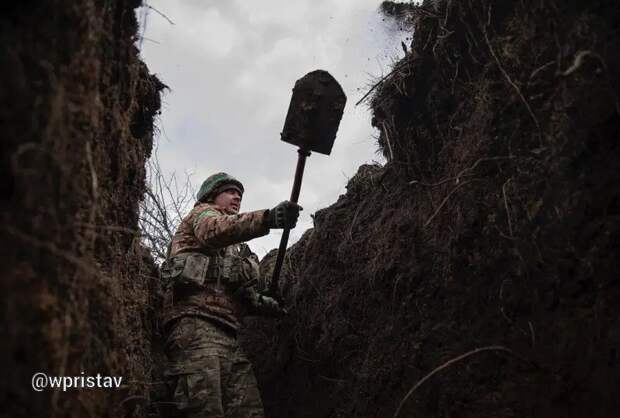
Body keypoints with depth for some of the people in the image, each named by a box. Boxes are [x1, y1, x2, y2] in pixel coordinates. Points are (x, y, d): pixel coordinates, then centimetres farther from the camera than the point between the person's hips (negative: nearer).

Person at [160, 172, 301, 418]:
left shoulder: (233, 249, 38)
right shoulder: (202, 213, 14)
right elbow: (216, 230, -14)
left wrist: (257, 302, 6)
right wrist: (268, 218, -30)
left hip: (227, 334, 8)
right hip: (196, 324, -8)